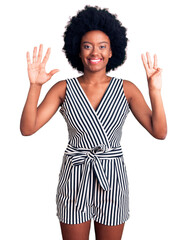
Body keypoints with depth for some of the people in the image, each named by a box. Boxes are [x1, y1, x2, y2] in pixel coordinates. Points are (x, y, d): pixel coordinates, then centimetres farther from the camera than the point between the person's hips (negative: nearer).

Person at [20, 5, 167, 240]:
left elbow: (159, 132, -10)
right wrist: (34, 86, -22)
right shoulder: (64, 88, -4)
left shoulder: (126, 89, -4)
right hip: (74, 179, 0)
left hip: (112, 180, 1)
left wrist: (155, 91, -22)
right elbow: (27, 128, -11)